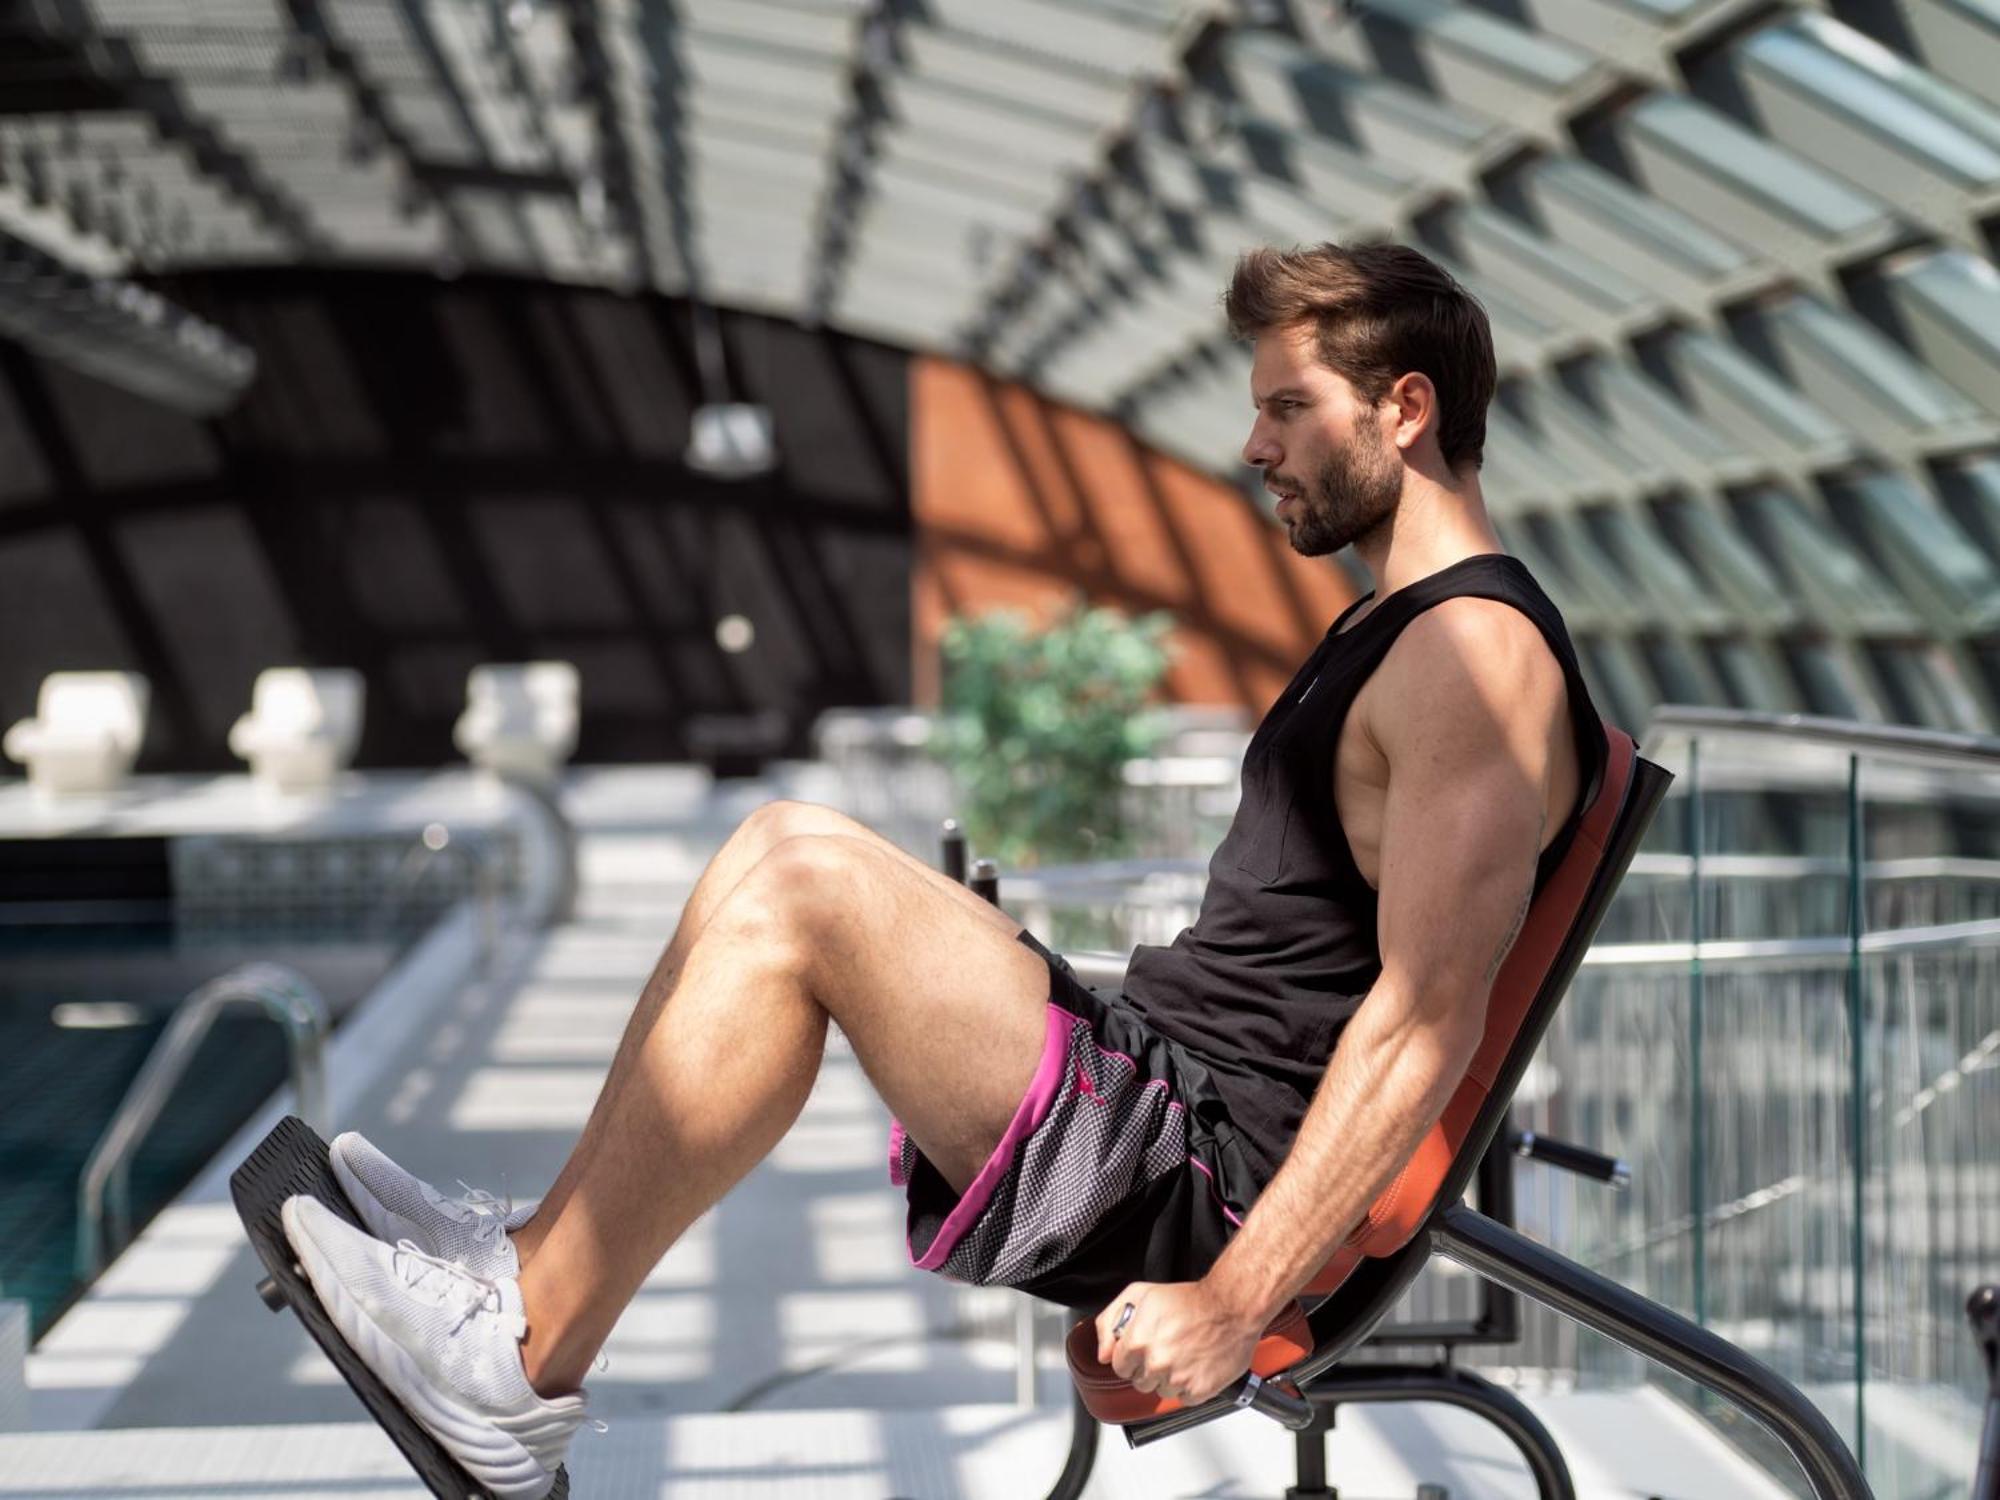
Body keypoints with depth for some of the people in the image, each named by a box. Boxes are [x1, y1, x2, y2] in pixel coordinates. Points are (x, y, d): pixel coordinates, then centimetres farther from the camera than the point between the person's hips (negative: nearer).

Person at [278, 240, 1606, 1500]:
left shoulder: (1480, 653, -13)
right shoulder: (1393, 633, 20)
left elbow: (1430, 1021, -22)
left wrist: (1231, 1304, -24)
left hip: (1198, 1180, -10)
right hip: (1159, 1084, 10)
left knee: (807, 883, -21)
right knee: (783, 848, 8)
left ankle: (522, 1368, -12)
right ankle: (537, 1257, 7)